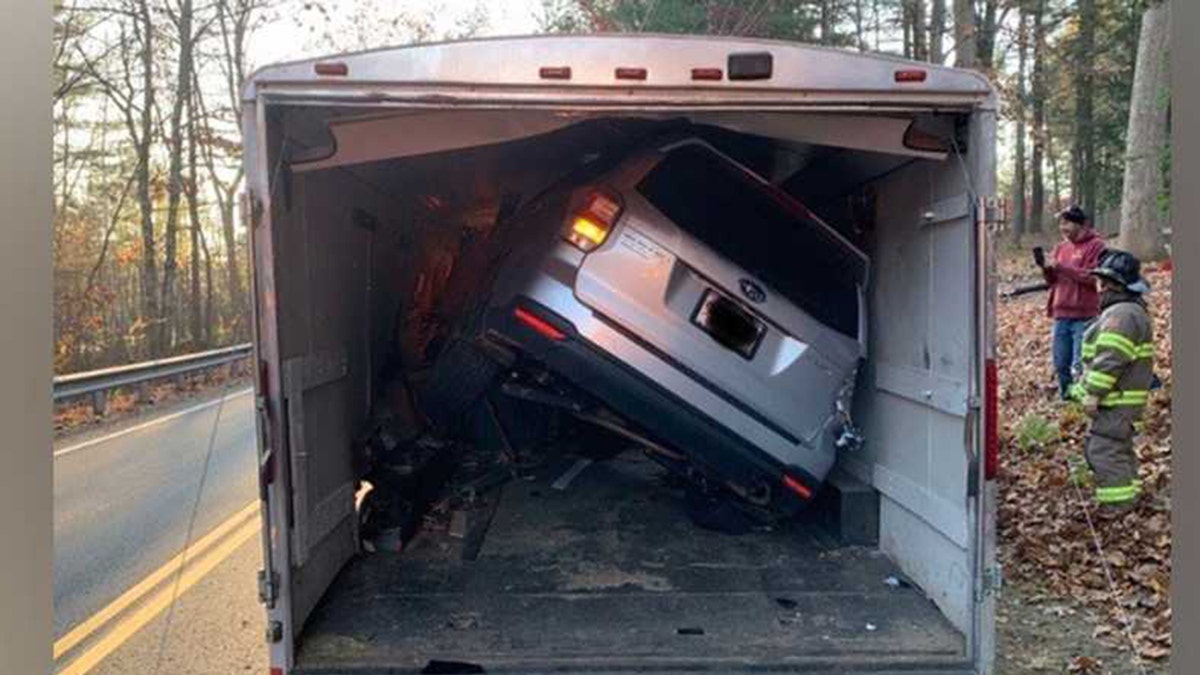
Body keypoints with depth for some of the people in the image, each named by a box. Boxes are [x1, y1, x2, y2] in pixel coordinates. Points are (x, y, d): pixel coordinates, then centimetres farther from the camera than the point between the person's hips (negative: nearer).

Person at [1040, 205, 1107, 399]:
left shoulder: (1096, 245, -3)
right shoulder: (1061, 247, 15)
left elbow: (1093, 277, -13)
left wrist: (1061, 267, -16)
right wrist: (1047, 268, -5)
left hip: (1084, 316, -6)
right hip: (1061, 314, 6)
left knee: (1080, 365, -6)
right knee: (1061, 364, 10)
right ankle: (1065, 399, 22)